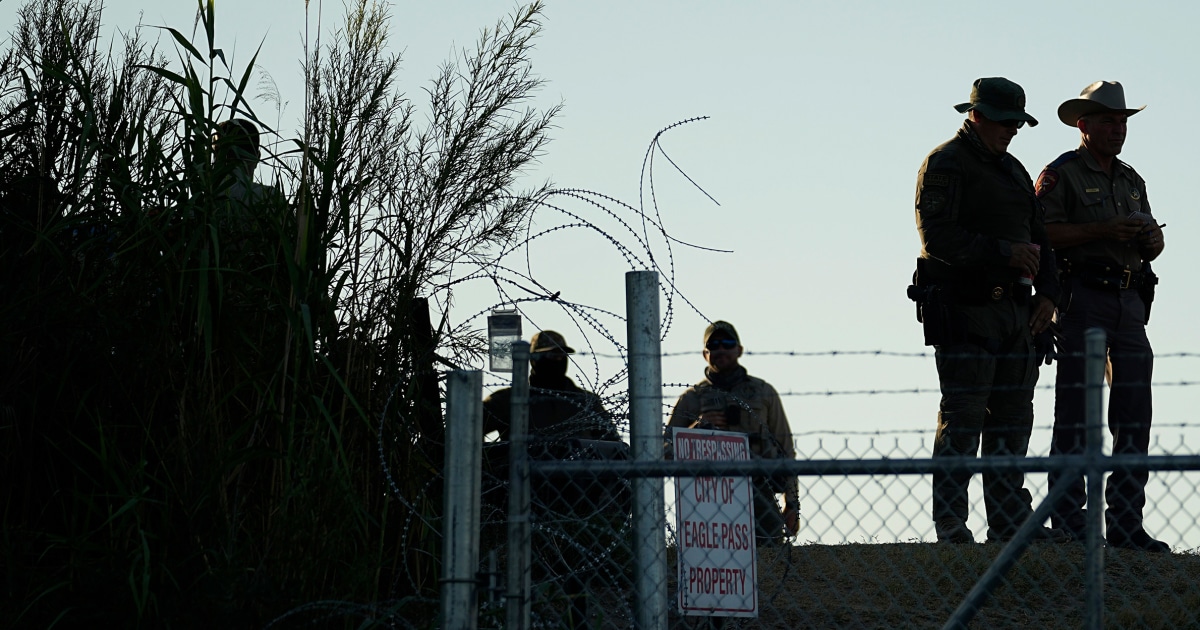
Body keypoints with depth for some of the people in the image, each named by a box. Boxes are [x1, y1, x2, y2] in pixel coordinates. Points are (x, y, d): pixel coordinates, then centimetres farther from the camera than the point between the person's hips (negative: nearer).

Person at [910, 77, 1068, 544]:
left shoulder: (1013, 170, 22)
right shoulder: (945, 165, -5)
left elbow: (1038, 238, 25)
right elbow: (937, 235, -16)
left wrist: (1047, 292, 9)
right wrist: (1003, 252, -20)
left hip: (1014, 310, 8)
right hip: (963, 308, -8)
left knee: (1013, 414, 8)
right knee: (962, 417, -10)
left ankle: (1009, 519, 12)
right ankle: (950, 524, -8)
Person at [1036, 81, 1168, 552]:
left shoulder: (1131, 181, 22)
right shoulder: (1061, 174, 0)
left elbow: (1153, 242, 21)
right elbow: (1040, 234, -13)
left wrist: (1150, 239, -2)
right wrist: (1102, 232, -18)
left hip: (1130, 301, 7)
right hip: (1082, 299, -7)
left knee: (1135, 412, 2)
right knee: (1075, 414, -6)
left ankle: (1126, 522, 6)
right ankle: (1068, 522, -4)